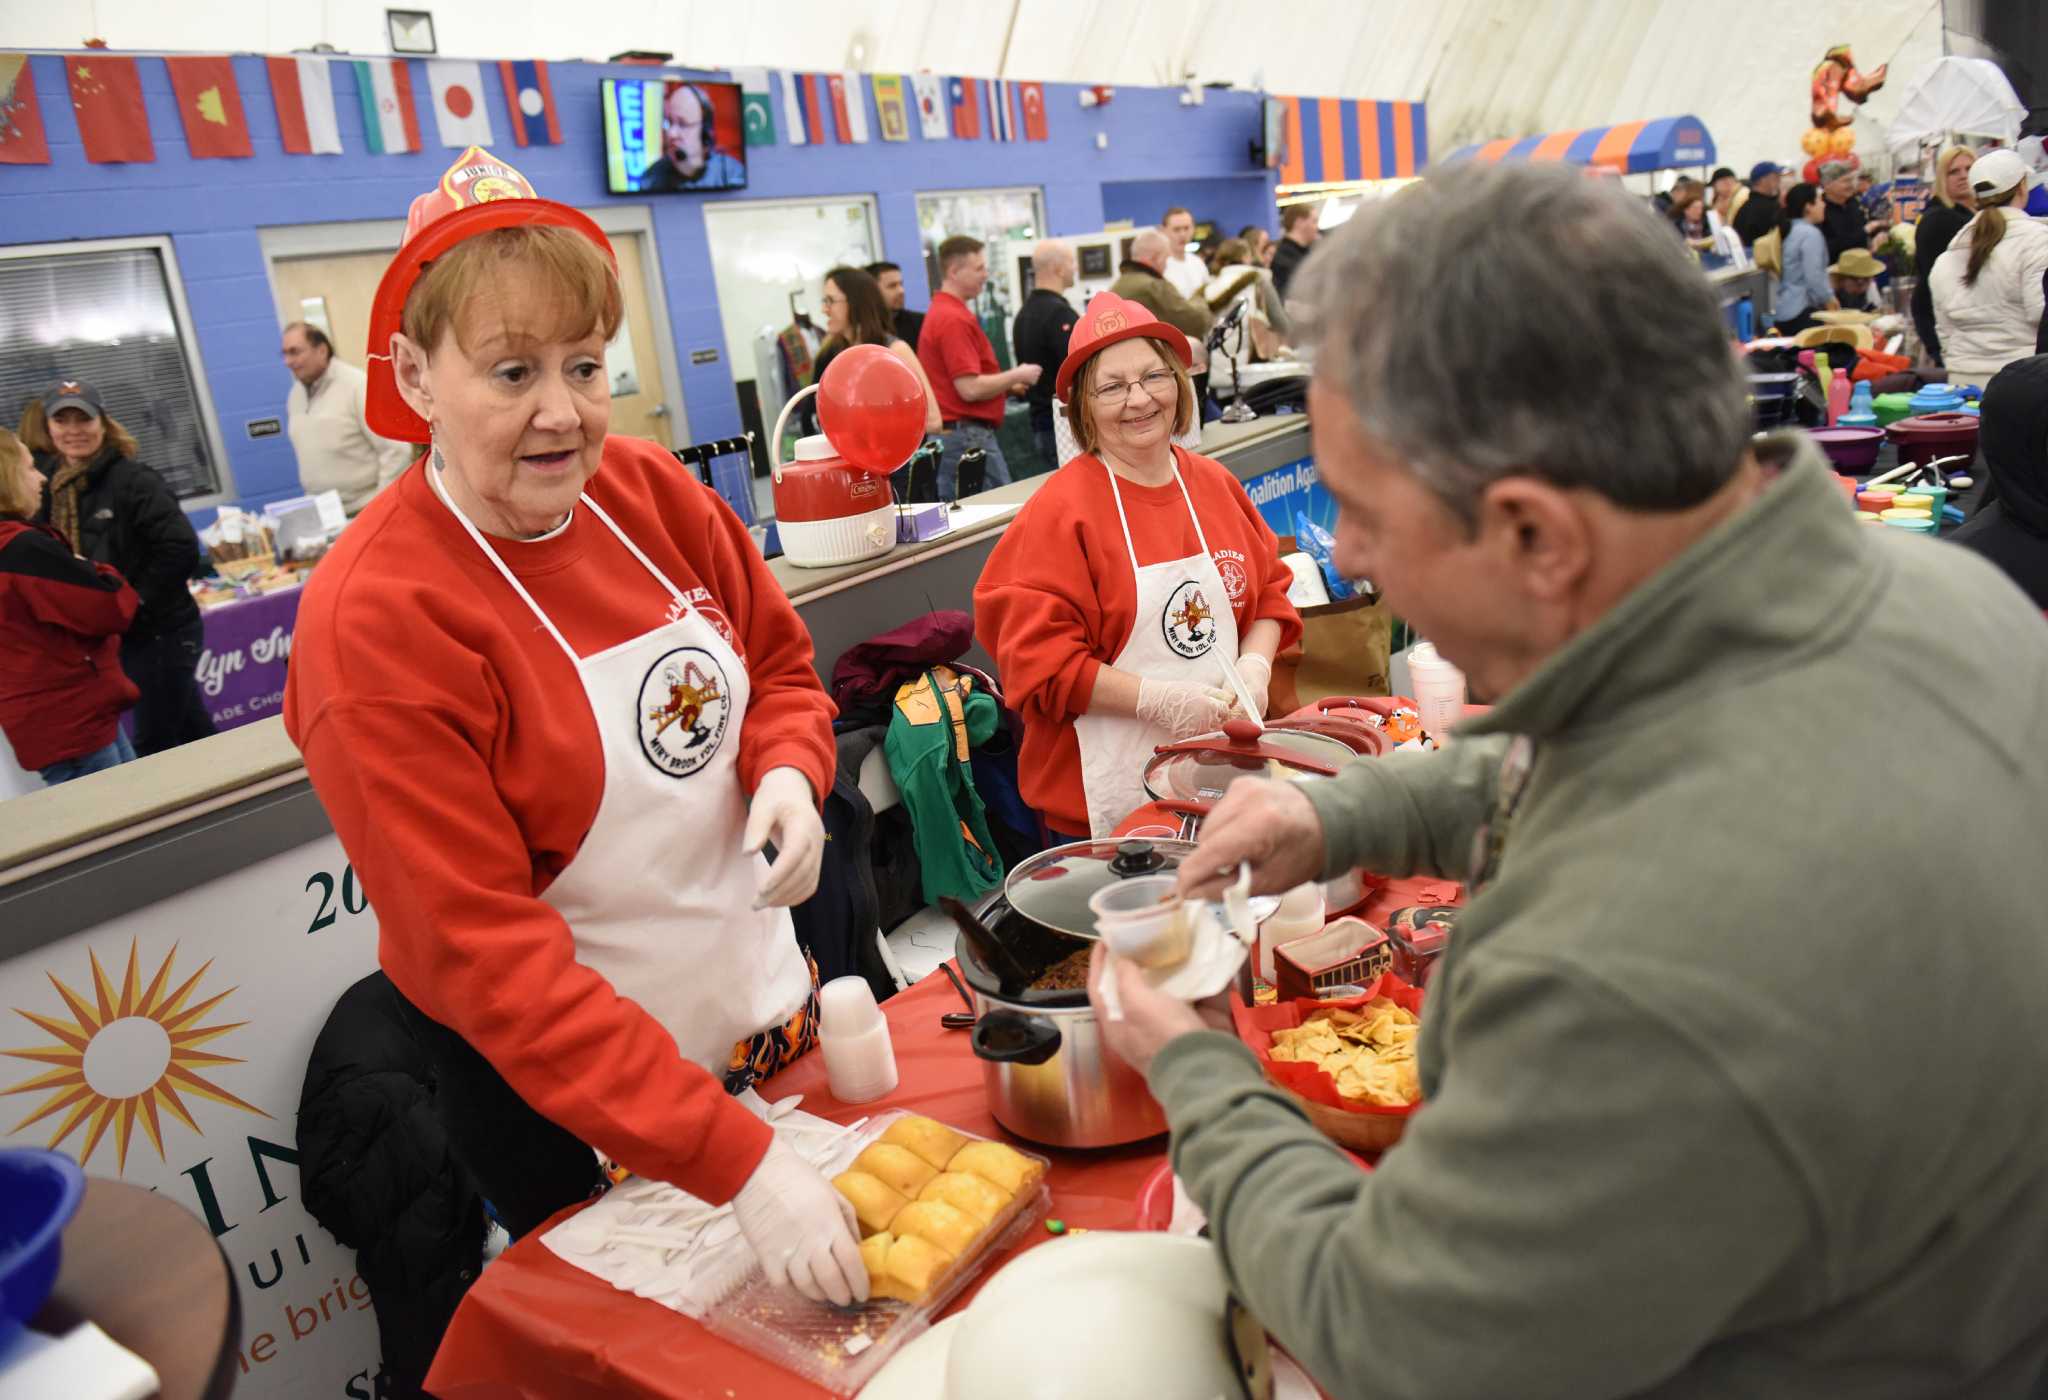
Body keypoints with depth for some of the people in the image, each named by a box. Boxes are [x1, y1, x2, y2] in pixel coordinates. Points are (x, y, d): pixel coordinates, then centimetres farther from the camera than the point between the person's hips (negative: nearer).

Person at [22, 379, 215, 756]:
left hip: (160, 633, -7)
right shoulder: (46, 484, 7)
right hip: (110, 636, 7)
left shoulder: (133, 480, -13)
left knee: (153, 747, 0)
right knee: (193, 732, 16)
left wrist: (132, 602, -17)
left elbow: (181, 549, -22)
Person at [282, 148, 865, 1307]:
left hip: (773, 1009, 5)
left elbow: (782, 667, 7)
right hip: (560, 1098, -5)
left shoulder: (654, 493, -8)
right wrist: (737, 1161, -30)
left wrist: (788, 771, -17)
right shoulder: (374, 622, -24)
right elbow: (484, 951, -26)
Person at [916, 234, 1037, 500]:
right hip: (967, 436, -10)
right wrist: (1017, 376, -8)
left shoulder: (940, 312, 16)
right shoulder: (955, 319, -16)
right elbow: (970, 388, -22)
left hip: (946, 435, 10)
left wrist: (1008, 384, 16)